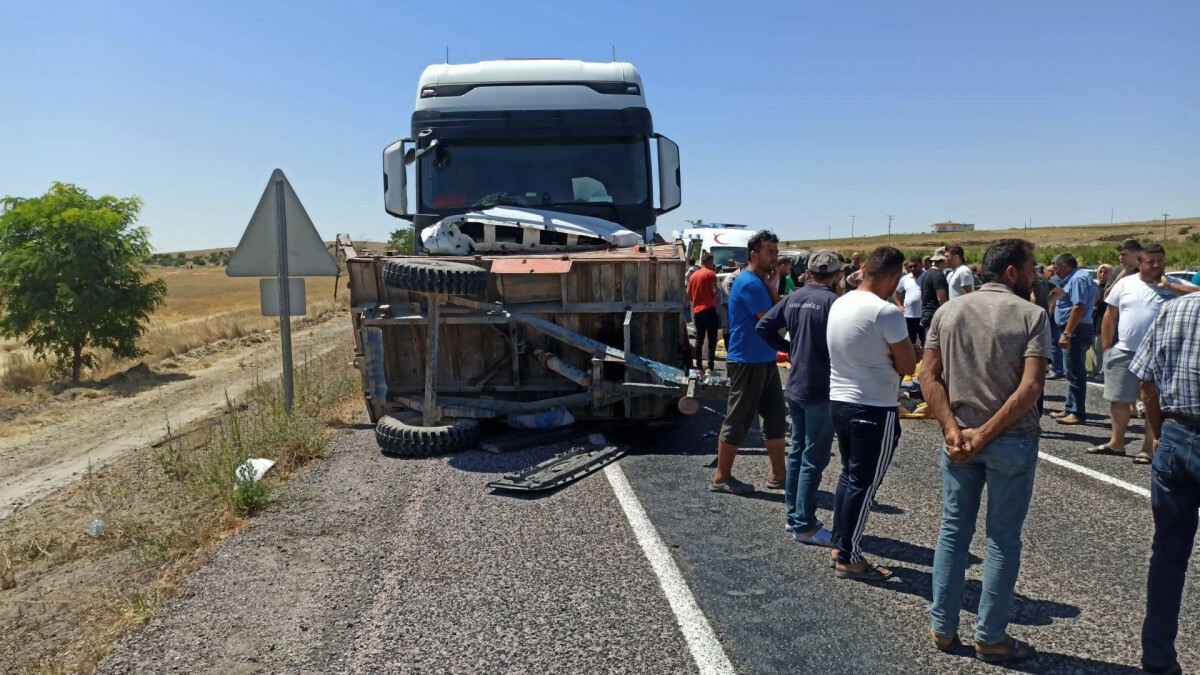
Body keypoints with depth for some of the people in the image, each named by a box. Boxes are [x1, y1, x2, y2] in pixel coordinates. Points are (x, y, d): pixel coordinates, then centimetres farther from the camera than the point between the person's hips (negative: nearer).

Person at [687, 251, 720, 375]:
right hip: (709, 309, -6)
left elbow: (689, 296, 14)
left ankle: (699, 366, 9)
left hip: (697, 311, 6)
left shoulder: (694, 275, 13)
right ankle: (710, 366, -8)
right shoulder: (711, 274, -5)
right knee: (712, 339, -3)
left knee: (699, 339, 10)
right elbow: (714, 292, -12)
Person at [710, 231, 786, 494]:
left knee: (776, 417, 13)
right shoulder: (750, 283, -17)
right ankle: (721, 478, 9)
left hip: (765, 361, 10)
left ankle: (778, 475, 23)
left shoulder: (761, 282, 14)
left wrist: (772, 288, -2)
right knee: (737, 422, -1)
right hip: (747, 362, -10)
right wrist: (772, 288, -5)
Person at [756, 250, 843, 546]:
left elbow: (763, 327, 6)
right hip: (821, 390, -7)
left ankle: (794, 515, 26)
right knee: (813, 459, 0)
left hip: (795, 387, 7)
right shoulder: (832, 301, -17)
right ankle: (804, 525, 6)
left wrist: (790, 347, 9)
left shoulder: (793, 298, 5)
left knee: (797, 452, 17)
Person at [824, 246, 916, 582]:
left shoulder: (839, 304, 5)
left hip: (839, 401, 8)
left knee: (848, 475, 19)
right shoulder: (887, 313, -19)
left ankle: (840, 545, 28)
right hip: (874, 410, -8)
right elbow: (907, 366, -14)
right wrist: (905, 341, 4)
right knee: (863, 483, 2)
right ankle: (849, 559, 12)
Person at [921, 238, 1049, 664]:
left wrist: (954, 430, -10)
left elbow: (929, 376, -4)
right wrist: (986, 434, -16)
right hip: (1011, 441, -3)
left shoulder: (948, 312, 4)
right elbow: (1031, 387, -18)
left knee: (953, 532, 14)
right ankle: (990, 637, 18)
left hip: (958, 438, 4)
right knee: (1003, 540, 8)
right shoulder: (1031, 315, -7)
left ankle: (943, 629, 21)